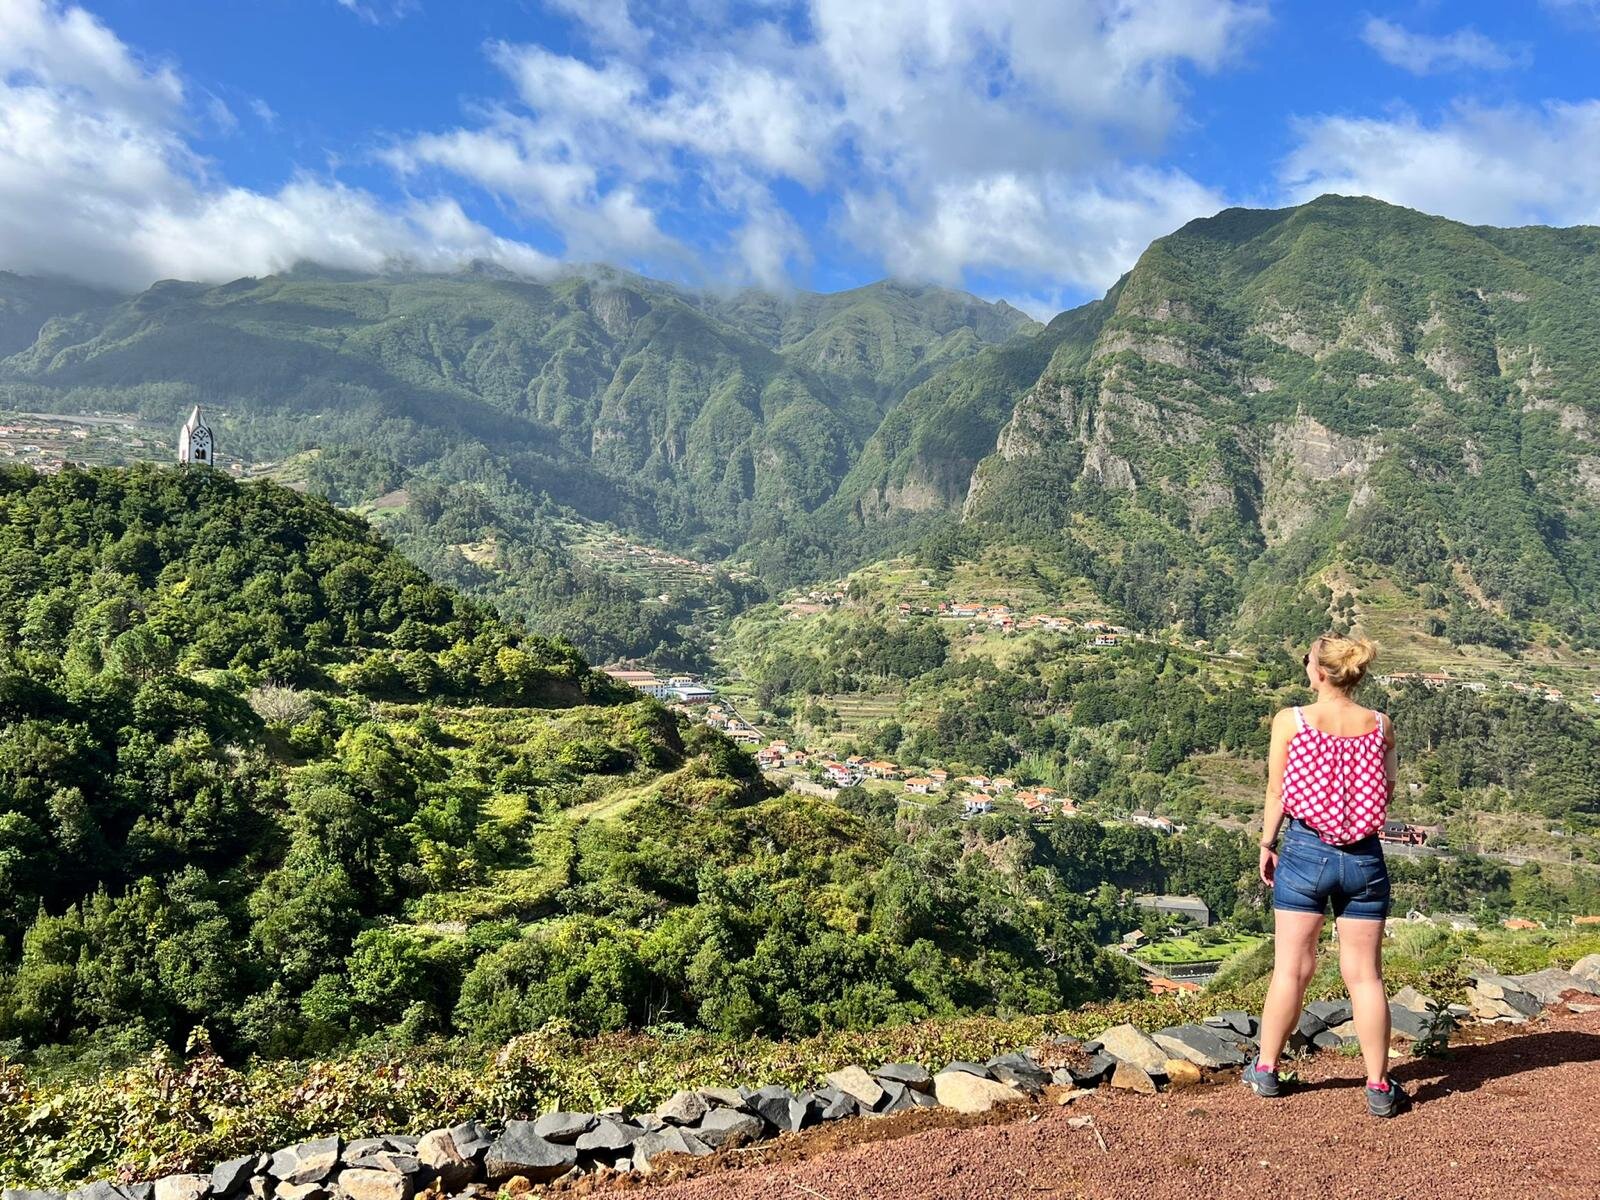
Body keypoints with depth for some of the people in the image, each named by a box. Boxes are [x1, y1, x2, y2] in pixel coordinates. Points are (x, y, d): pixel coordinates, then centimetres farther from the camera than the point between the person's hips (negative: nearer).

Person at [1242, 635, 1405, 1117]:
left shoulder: (1290, 721, -9)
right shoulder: (1380, 725, -2)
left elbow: (1276, 793, -4)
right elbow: (1388, 794, 5)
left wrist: (1267, 845, 8)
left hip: (1305, 851, -1)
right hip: (1364, 857, 2)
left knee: (1291, 969, 9)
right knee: (1365, 974, 10)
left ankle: (1266, 1070, 21)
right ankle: (1379, 1087, 17)